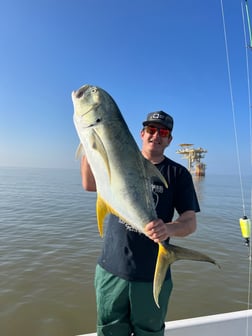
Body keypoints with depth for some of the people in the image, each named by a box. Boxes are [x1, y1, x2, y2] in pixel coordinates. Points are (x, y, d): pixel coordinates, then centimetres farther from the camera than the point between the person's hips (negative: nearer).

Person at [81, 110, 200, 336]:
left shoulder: (178, 173, -1)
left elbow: (190, 221, -6)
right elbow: (89, 184, -10)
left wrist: (168, 229, -29)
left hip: (153, 275, -1)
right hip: (111, 269, 1)